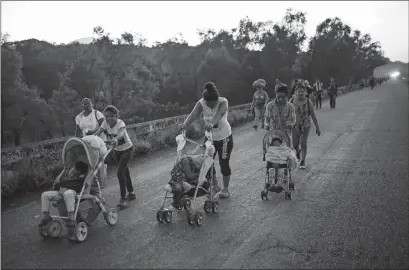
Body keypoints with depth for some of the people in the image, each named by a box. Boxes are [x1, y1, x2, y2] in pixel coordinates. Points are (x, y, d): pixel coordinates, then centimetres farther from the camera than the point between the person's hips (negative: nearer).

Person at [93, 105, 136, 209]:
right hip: (117, 150, 6)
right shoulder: (105, 123, -11)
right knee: (124, 171, 15)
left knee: (120, 172, -16)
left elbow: (122, 133, -48)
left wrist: (116, 139, -69)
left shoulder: (120, 123, -27)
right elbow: (98, 132, -23)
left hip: (126, 149, -6)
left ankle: (123, 198, -9)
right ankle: (131, 193, 31)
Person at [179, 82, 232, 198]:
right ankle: (215, 185, 28)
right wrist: (184, 124, -50)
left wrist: (212, 124, -63)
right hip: (209, 137, 4)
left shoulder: (223, 102, -23)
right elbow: (193, 114, -30)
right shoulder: (201, 103, -14)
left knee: (224, 163, 1)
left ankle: (225, 189, 19)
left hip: (224, 138, -4)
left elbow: (218, 114, -44)